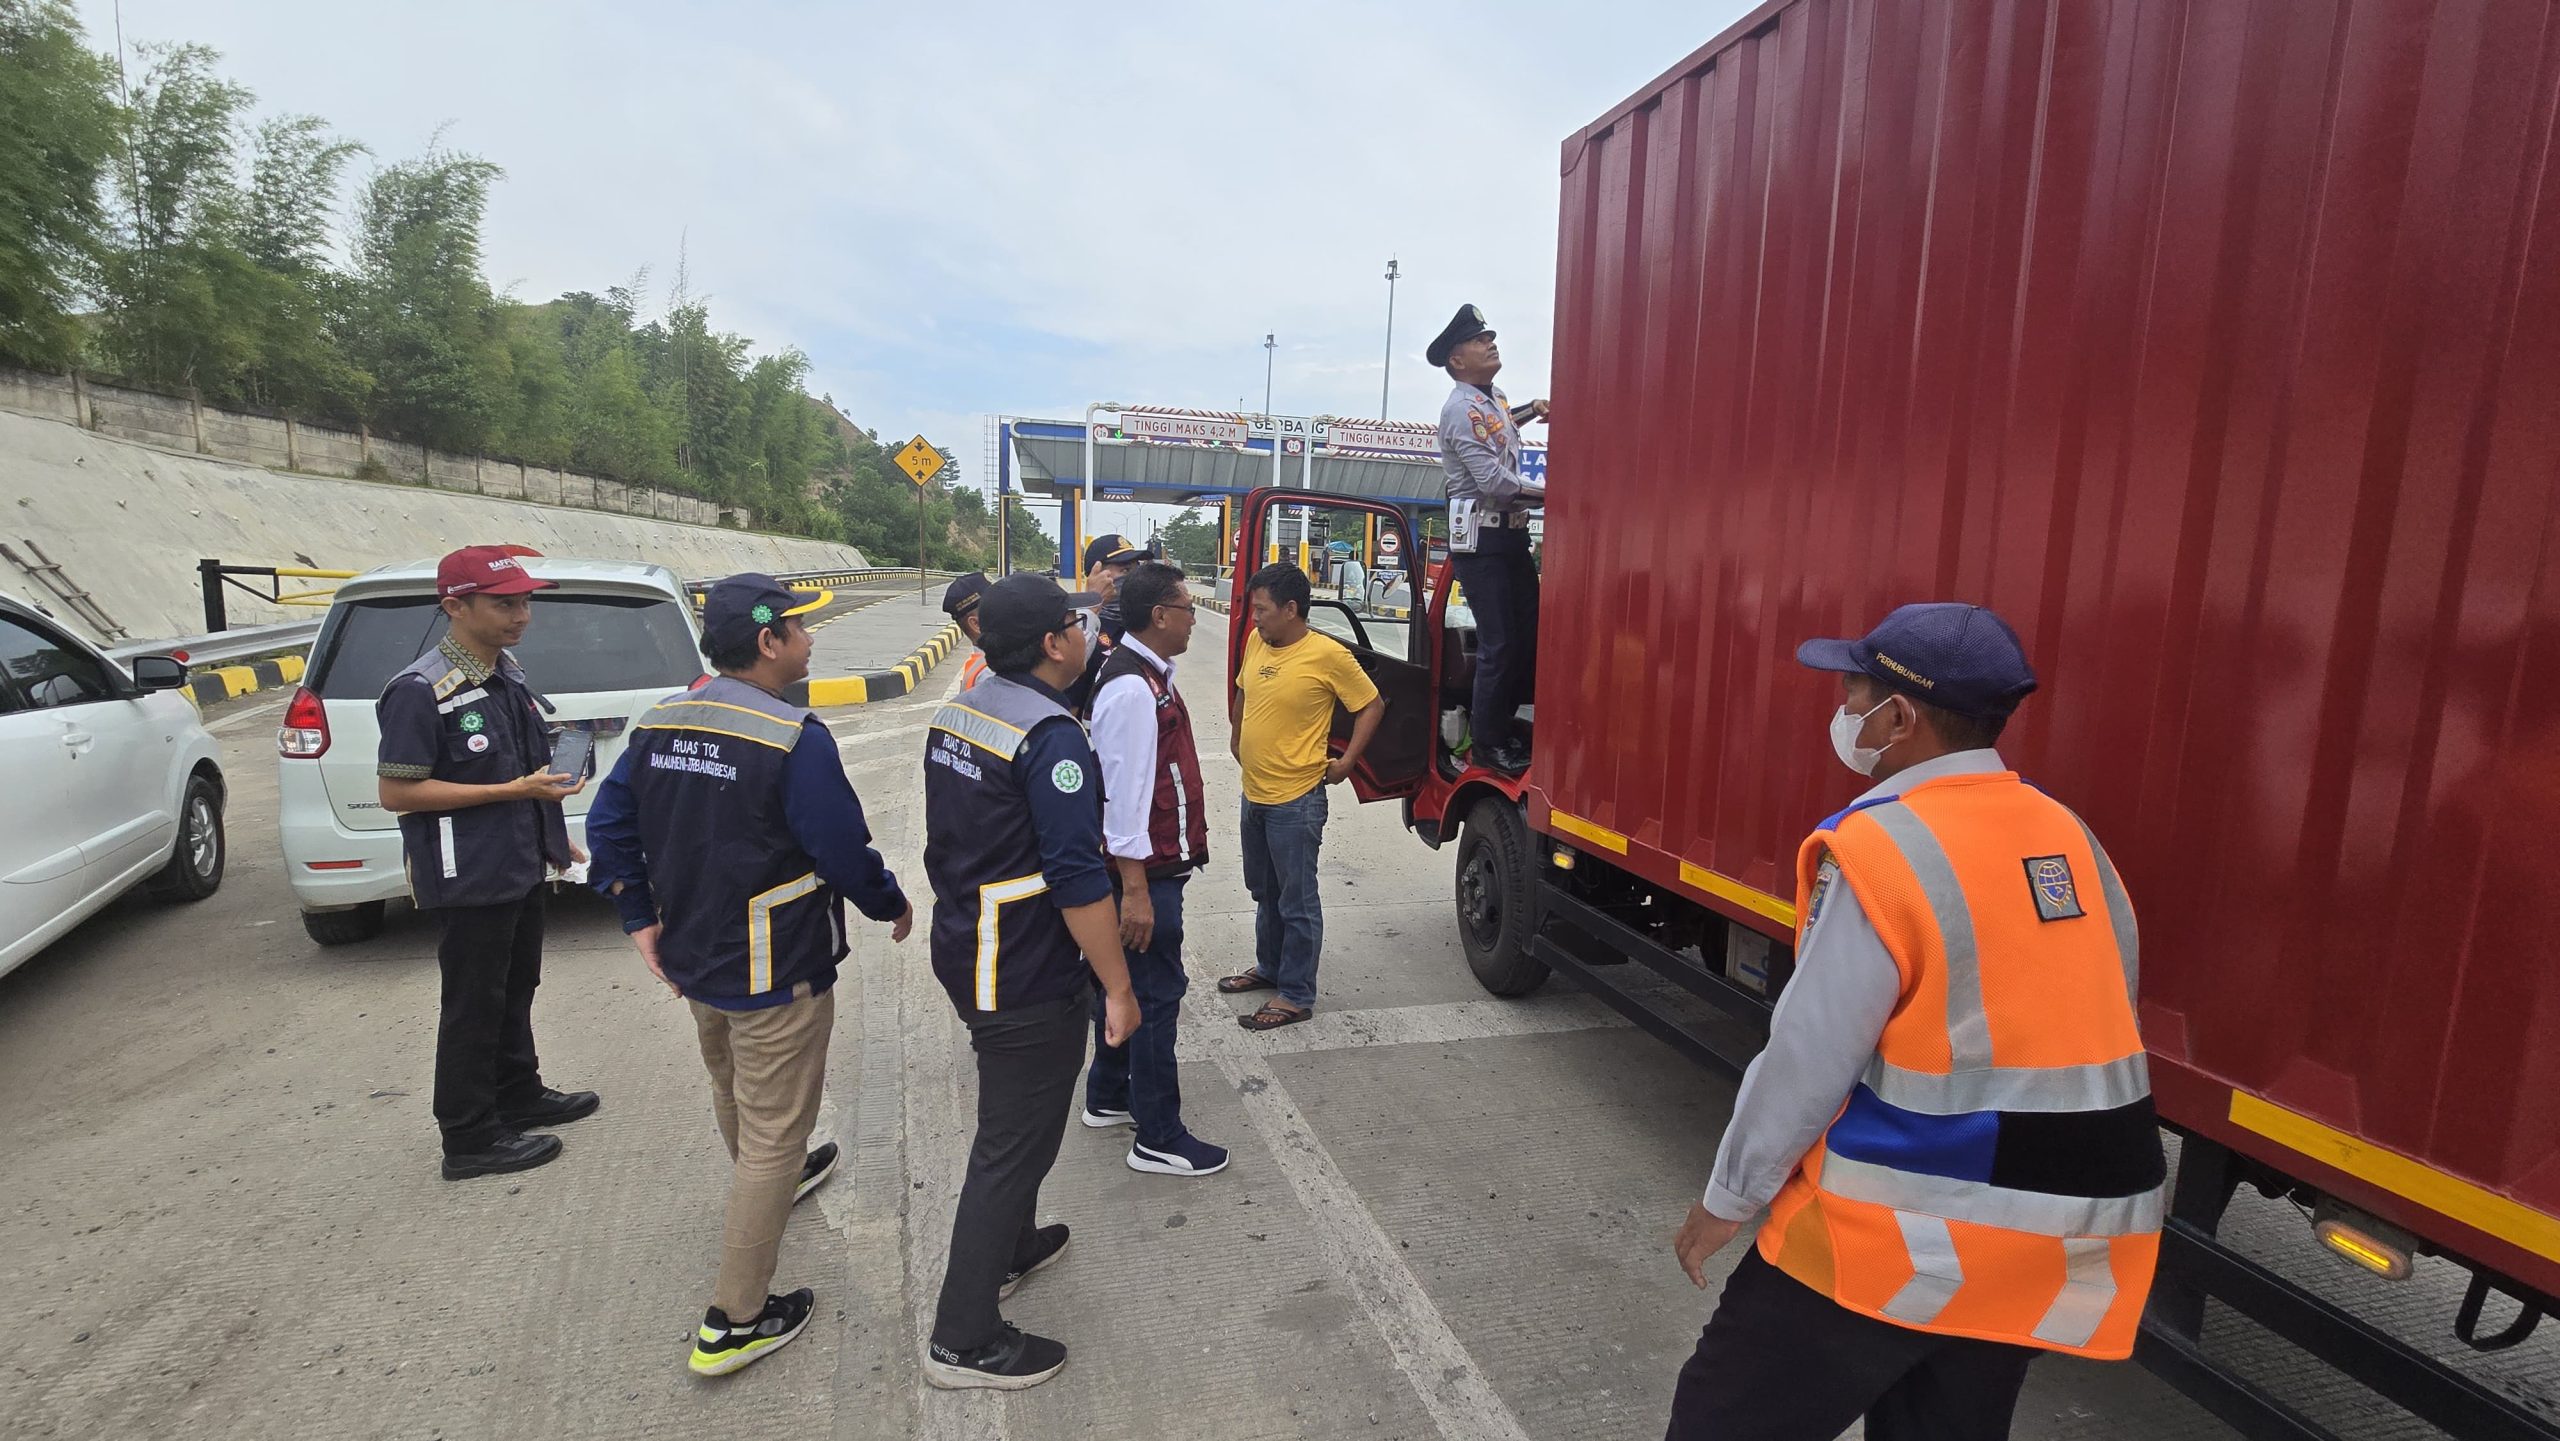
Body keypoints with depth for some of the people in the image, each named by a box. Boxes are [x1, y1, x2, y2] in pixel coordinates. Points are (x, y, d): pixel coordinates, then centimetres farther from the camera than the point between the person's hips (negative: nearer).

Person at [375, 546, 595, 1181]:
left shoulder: (507, 673, 7)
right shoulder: (421, 692, -21)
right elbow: (396, 792, -22)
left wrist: (552, 836, 19)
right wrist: (515, 790, -24)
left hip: (520, 867, 9)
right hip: (469, 879, -9)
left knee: (514, 992, 22)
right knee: (473, 1007, 4)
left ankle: (520, 1097, 38)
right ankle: (470, 1140, 18)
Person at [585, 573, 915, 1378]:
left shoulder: (661, 723, 0)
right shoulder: (794, 739, -25)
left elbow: (610, 824, 5)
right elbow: (844, 852, -22)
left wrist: (641, 920, 10)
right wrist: (892, 906, -3)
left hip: (694, 960, 8)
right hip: (776, 975, -8)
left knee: (732, 1094, 30)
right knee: (774, 1131, 5)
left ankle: (772, 1180, 58)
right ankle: (733, 1323, 13)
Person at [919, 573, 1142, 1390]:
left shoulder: (958, 713, 5)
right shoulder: (1049, 736, -23)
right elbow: (1078, 879, -25)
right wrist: (1119, 987, -18)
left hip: (966, 953, 10)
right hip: (1028, 980, -9)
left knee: (1011, 1118, 27)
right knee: (1015, 1144, 4)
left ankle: (1010, 1248, 46)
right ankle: (965, 1340, 17)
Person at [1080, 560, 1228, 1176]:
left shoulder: (1149, 674, 9)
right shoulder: (1133, 690, -23)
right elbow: (1124, 794, -25)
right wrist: (1135, 889, -24)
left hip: (1154, 864, 10)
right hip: (1146, 871, -10)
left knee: (1122, 981, 21)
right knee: (1157, 992, 0)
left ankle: (1108, 1097, 38)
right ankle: (1158, 1139, 13)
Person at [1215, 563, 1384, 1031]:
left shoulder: (1328, 655, -16)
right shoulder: (1256, 642, 4)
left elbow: (1372, 705, -7)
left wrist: (1346, 762, -8)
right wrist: (1237, 739, 17)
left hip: (1296, 800, -8)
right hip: (1254, 793, 8)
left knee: (1297, 901, 3)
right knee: (1265, 892, 22)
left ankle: (1296, 995, 14)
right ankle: (1269, 968, 40)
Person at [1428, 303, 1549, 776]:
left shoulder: (1493, 399, 16)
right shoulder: (1460, 409, -14)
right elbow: (1494, 480, -22)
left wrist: (1532, 411, 27)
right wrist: (1550, 495, -17)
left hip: (1511, 532, 9)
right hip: (1480, 536, -9)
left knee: (1528, 634, 11)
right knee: (1499, 643, -8)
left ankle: (1502, 722, 24)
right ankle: (1488, 743, 4)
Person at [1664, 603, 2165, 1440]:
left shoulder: (1879, 847, -20)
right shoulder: (2073, 842, 4)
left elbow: (1809, 1061, -18)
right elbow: (2094, 1025, 10)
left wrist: (1729, 1200, -6)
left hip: (1901, 1227, -8)